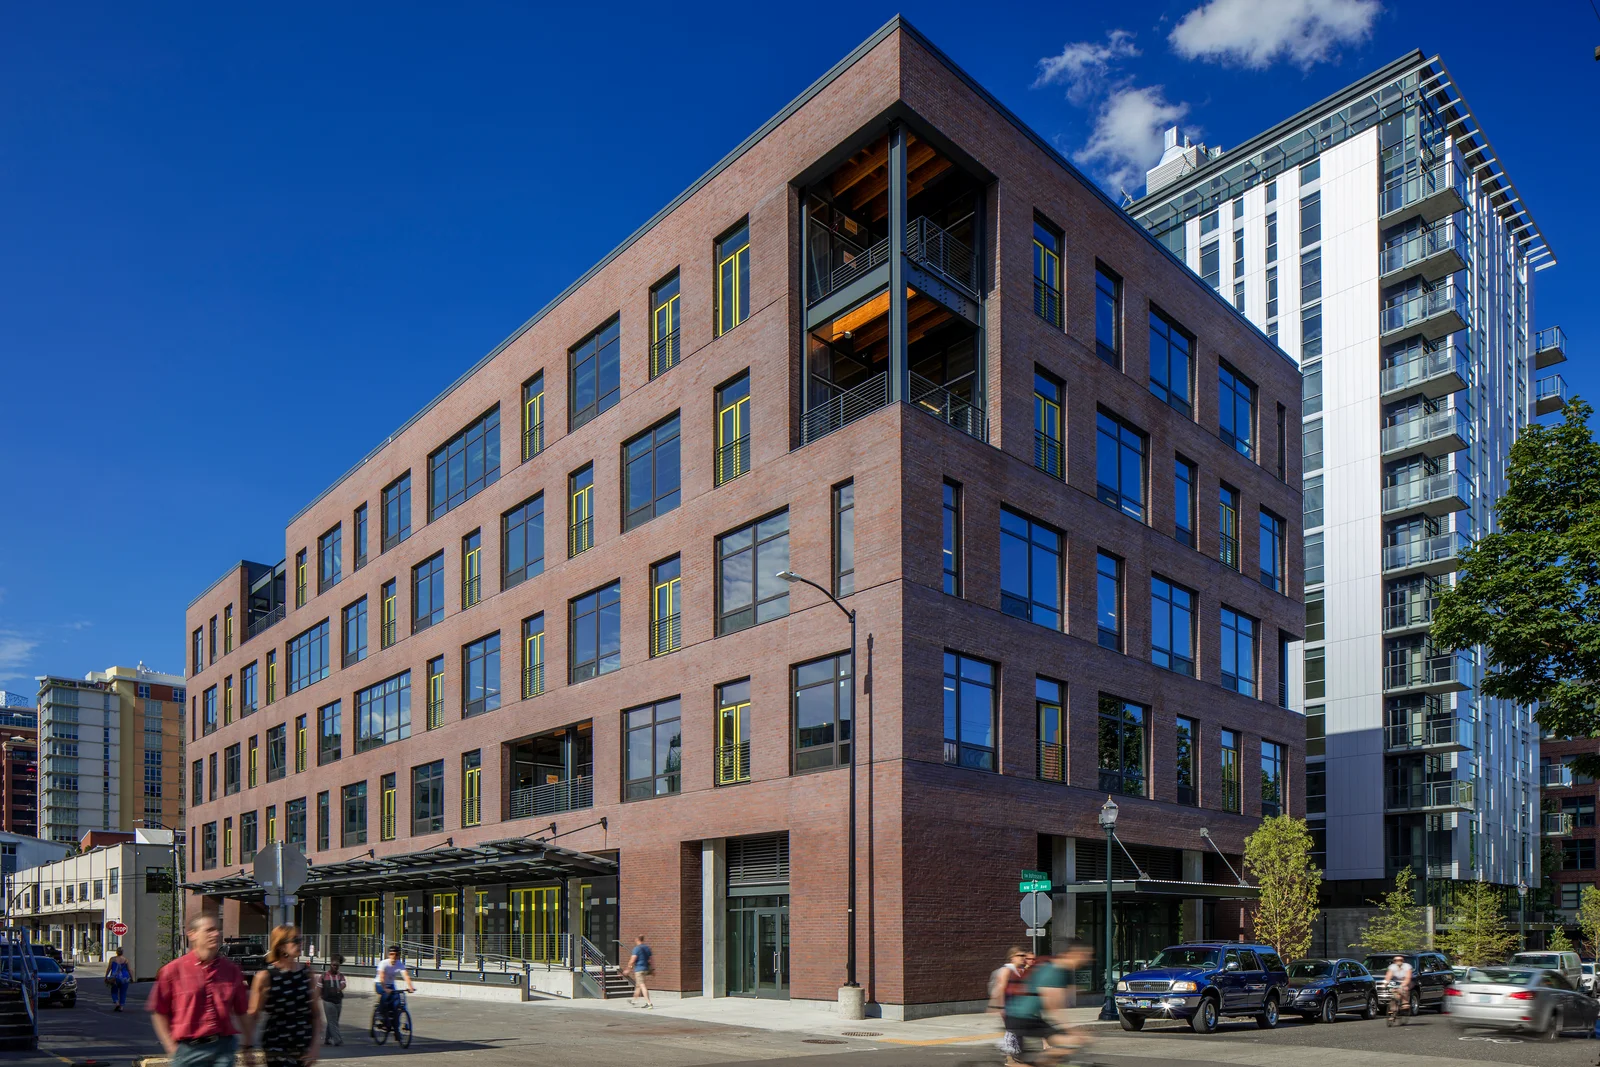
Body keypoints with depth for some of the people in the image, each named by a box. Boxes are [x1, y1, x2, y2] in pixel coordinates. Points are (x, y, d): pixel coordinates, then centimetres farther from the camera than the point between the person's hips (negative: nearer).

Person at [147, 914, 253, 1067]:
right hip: (189, 1051, -2)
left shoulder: (231, 970, 6)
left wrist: (248, 1046, 15)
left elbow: (242, 1011, 15)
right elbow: (158, 1011, 3)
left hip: (224, 1048, 2)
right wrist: (171, 1047, -3)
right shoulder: (174, 970, -2)